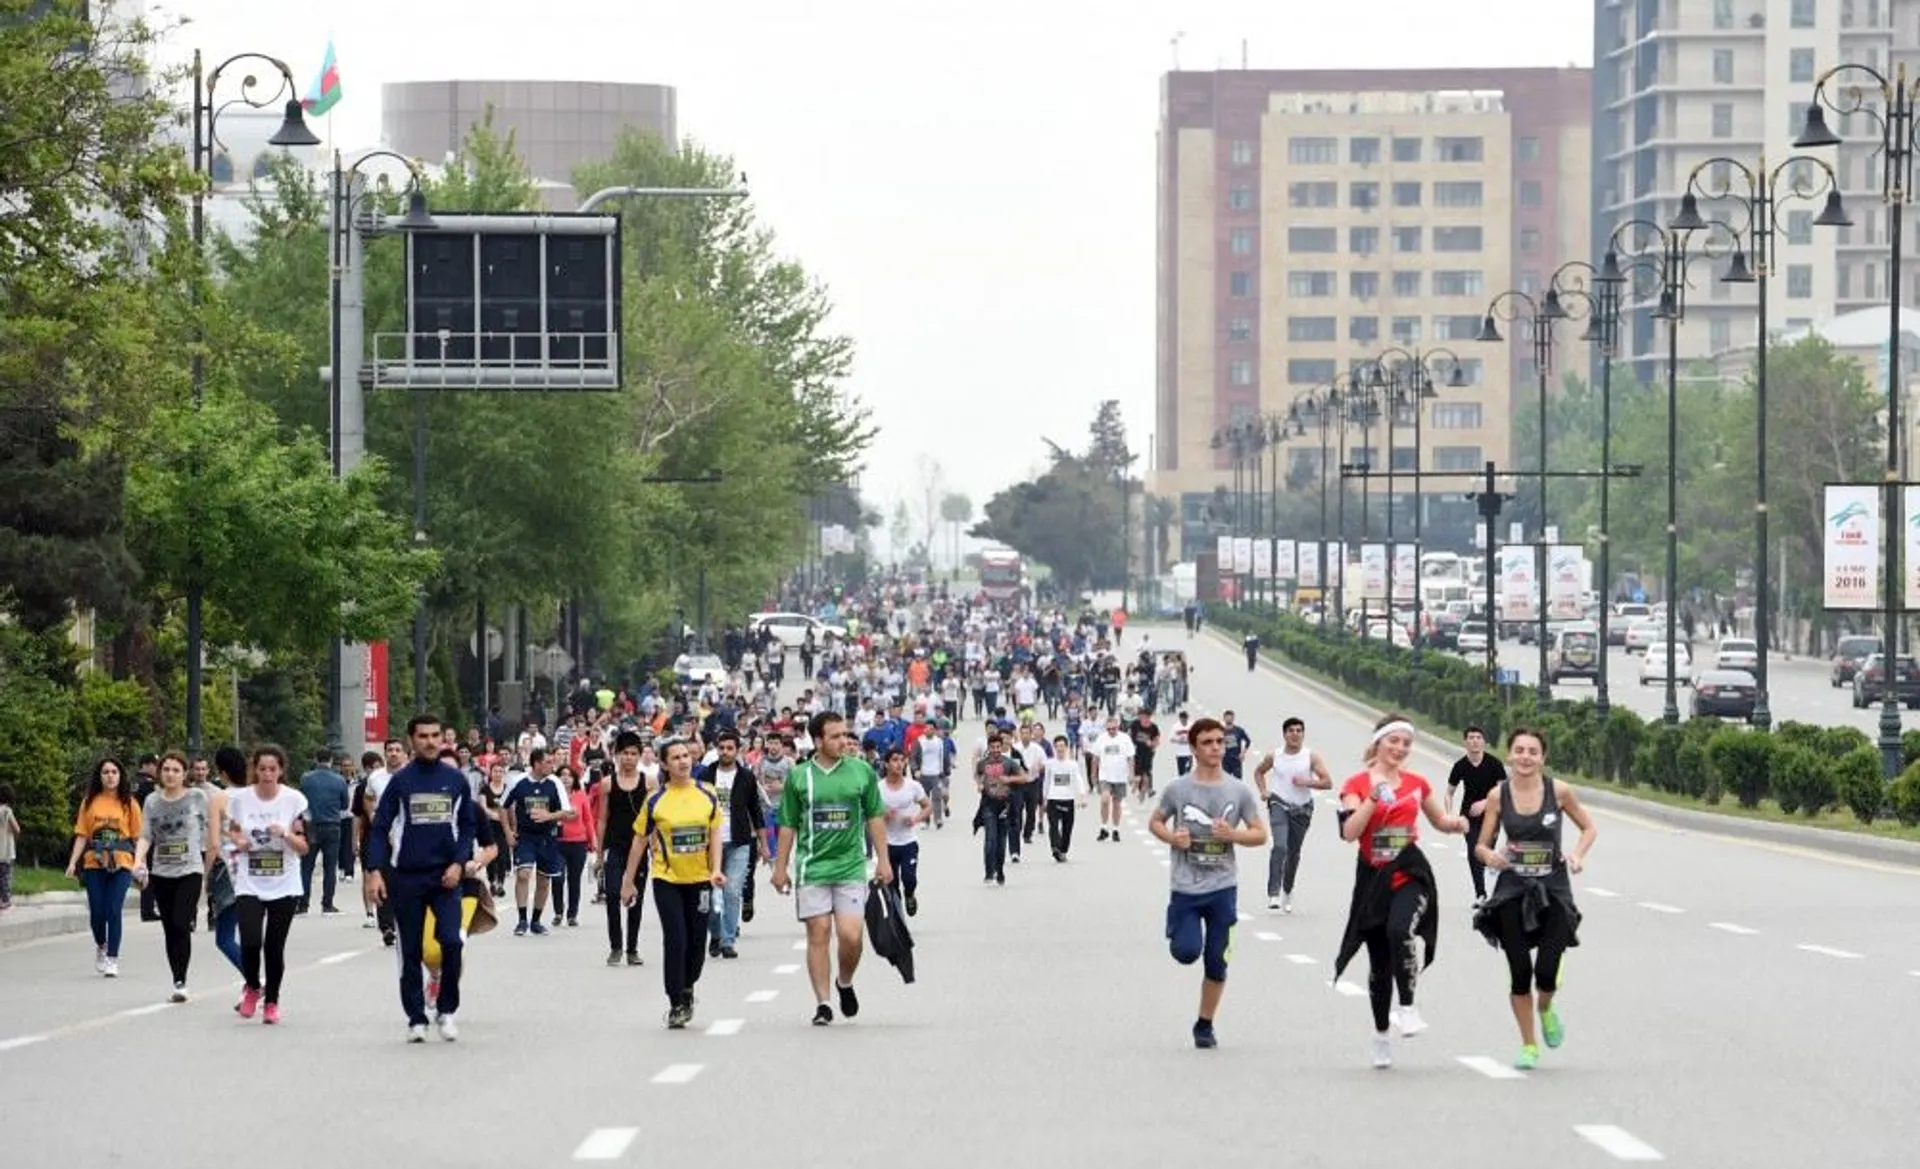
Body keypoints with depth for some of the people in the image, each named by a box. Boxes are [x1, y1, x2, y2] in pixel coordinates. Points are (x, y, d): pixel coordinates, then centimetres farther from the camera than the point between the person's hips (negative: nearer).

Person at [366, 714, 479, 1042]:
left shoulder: (456, 780, 4)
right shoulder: (400, 781, 1)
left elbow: (467, 825, 9)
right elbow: (380, 828, 0)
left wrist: (459, 863, -6)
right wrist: (375, 871, -10)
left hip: (446, 876, 0)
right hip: (406, 877, 0)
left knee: (451, 940, -15)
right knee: (410, 951, 4)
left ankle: (447, 1009, 3)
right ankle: (416, 1019, 14)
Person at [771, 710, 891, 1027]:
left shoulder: (862, 771, 3)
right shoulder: (798, 776, 2)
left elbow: (875, 818, 10)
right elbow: (788, 825, 9)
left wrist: (882, 860, 5)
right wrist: (781, 866, 8)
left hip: (851, 867, 0)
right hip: (811, 868, 0)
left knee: (851, 935, -8)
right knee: (818, 933, -2)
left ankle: (845, 983, 21)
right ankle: (822, 1003, 5)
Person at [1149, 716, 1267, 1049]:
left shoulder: (1238, 791, 0)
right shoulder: (1178, 788, -2)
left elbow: (1260, 834, 5)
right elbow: (1155, 821, 10)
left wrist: (1233, 835, -15)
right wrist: (1172, 837, -11)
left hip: (1223, 887, 1)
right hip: (1185, 887, -1)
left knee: (1216, 962, 3)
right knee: (1186, 952, -14)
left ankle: (1205, 1025, 19)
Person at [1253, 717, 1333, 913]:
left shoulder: (1311, 757, -4)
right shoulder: (1275, 757, 0)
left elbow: (1327, 783, -8)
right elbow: (1258, 772, 19)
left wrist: (1307, 782, -22)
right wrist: (1264, 790, 3)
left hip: (1302, 808, 2)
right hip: (1279, 804, -1)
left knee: (1294, 852, 13)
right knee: (1280, 846, -22)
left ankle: (1287, 891, 34)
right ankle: (1273, 892, -26)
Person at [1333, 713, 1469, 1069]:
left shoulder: (1416, 783, 8)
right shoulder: (1358, 784, -1)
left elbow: (1440, 820, 22)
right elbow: (1349, 832, -13)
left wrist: (1456, 823, 1)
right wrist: (1374, 799, -21)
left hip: (1410, 873, 0)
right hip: (1373, 877, 0)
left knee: (1400, 930, -31)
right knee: (1379, 962, 7)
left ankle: (1407, 1008, -22)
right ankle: (1381, 1033, 23)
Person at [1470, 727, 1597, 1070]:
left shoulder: (1559, 791, -5)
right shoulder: (1498, 795, -3)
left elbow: (1589, 828, 8)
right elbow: (1481, 845, 3)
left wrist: (1578, 854, -11)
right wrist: (1490, 856, -20)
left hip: (1554, 890, -1)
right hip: (1513, 890, 1)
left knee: (1546, 971, -11)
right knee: (1520, 972, -1)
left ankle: (1545, 1010, 27)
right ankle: (1528, 1046, 17)